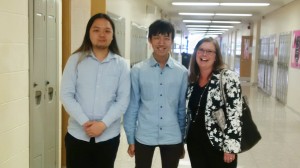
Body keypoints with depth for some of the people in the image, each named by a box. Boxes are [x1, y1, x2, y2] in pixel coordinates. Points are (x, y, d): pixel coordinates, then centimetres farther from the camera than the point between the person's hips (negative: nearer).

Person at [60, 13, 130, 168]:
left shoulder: (121, 64, 1)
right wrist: (84, 122, -15)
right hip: (77, 134, 0)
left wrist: (103, 124, -14)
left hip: (108, 136, 1)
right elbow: (66, 95, -5)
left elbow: (123, 100, -3)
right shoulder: (76, 60, 0)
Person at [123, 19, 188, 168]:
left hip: (172, 137, 1)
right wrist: (130, 138, 1)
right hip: (144, 136, -1)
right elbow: (132, 105, -1)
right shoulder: (137, 70, -5)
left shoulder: (182, 72, -2)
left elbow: (183, 107, 3)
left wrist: (183, 139, 7)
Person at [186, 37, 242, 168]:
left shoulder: (228, 78, -13)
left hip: (219, 144, -6)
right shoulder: (192, 79, 7)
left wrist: (231, 147, -20)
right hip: (195, 143, 6)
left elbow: (234, 115, -17)